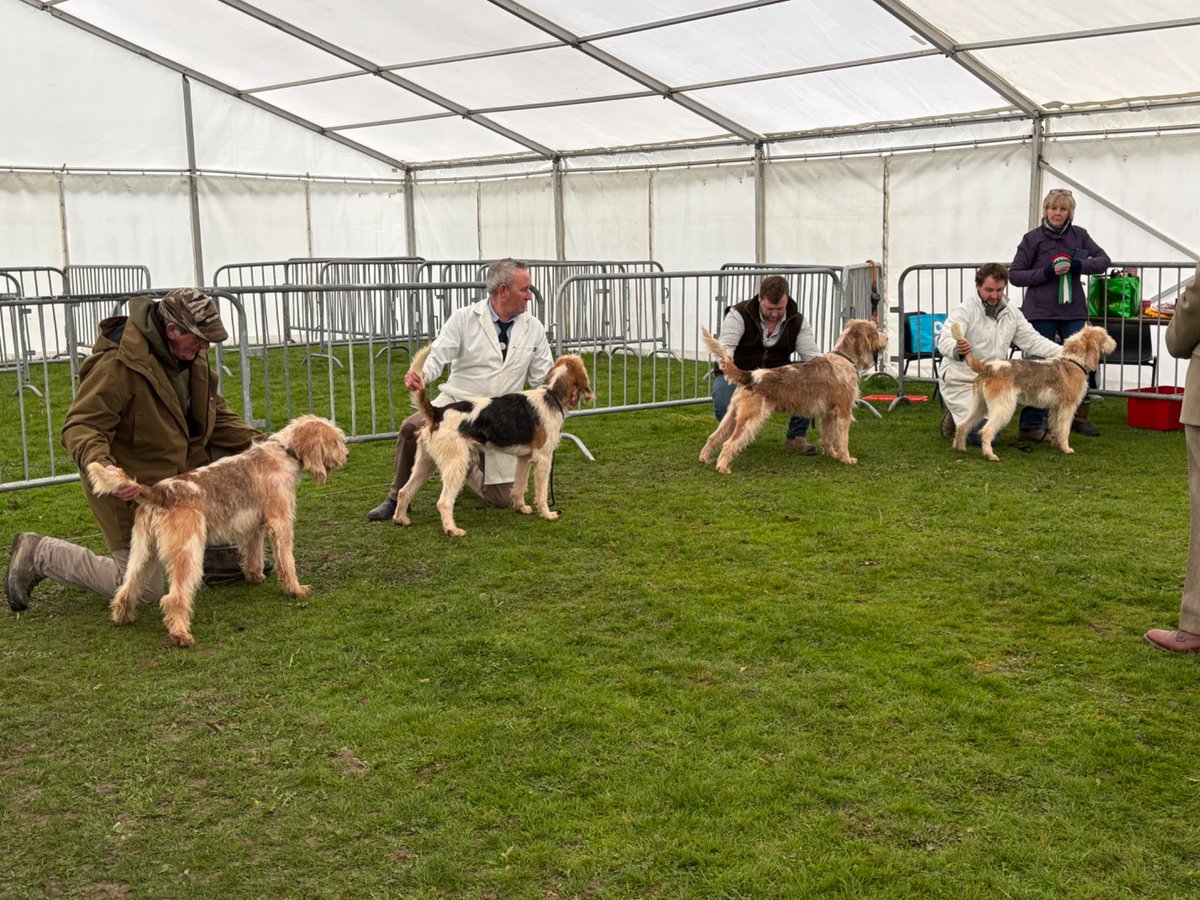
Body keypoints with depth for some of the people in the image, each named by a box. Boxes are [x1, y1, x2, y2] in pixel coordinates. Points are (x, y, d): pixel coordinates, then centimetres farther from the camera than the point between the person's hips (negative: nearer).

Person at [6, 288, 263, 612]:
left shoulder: (191, 354, -2)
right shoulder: (120, 364, -28)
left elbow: (215, 413, 9)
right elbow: (80, 425, -28)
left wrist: (256, 442, -5)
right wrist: (100, 465, -47)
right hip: (128, 487, -8)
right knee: (144, 590, -4)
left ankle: (215, 554, 10)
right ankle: (38, 553, 13)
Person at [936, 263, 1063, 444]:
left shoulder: (1011, 312, 5)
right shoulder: (965, 310, -15)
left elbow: (1033, 341, 4)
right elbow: (945, 341, -30)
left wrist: (1063, 353, -12)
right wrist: (957, 350, -54)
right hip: (961, 381, -7)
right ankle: (955, 420, 13)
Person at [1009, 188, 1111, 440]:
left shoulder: (1079, 235, 7)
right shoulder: (1033, 238, -2)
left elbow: (1103, 259, 6)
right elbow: (1015, 274, -2)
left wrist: (1080, 266, -13)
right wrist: (1047, 273, -16)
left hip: (1073, 309, 3)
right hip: (1041, 311, -3)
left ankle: (1079, 417, 20)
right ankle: (1031, 424, 5)